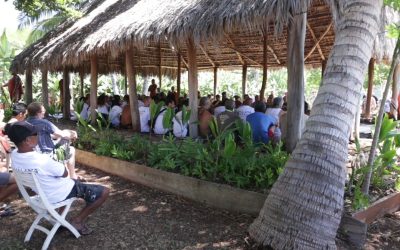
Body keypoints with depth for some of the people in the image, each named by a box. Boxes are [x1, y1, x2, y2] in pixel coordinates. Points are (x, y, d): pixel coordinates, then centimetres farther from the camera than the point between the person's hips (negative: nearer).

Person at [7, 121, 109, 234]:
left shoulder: (14, 155, -12)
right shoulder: (43, 160, -36)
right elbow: (65, 173, -19)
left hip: (42, 192, 8)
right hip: (59, 194, -8)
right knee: (104, 192, -2)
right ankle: (77, 221, 7)